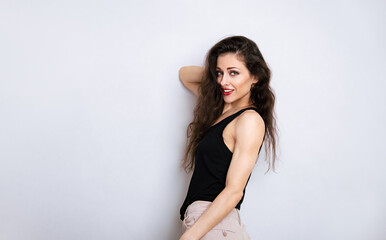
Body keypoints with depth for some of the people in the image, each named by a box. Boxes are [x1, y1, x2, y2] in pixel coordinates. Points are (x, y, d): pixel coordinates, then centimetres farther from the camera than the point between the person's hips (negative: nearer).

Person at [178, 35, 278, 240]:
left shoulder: (251, 120, -11)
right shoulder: (220, 109, 12)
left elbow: (234, 191, -18)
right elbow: (185, 74, 27)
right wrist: (218, 69, 9)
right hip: (198, 219, 8)